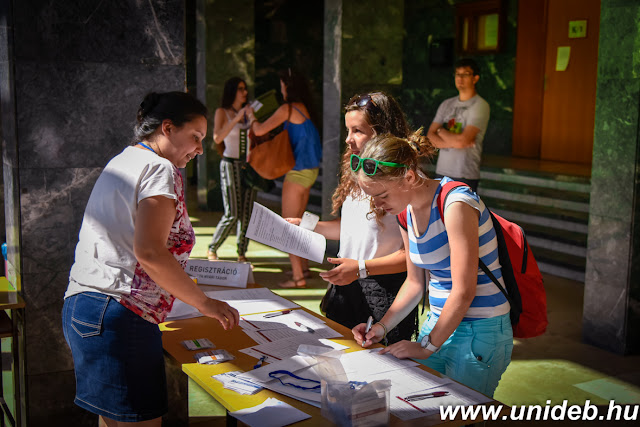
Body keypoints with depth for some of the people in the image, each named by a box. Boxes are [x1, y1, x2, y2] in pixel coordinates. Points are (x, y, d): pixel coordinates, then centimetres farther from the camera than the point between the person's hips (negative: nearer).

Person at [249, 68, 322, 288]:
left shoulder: (288, 109, -15)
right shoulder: (303, 107, 9)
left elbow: (259, 131, -17)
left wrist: (251, 116, 3)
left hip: (298, 171, -9)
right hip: (310, 170, 9)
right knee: (299, 221, 21)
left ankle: (297, 276, -3)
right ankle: (303, 266, 32)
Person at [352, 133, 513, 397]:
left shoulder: (456, 204, -22)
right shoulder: (407, 211, 4)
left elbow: (463, 292, -21)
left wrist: (427, 346, -15)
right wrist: (382, 326, 3)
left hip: (480, 331, -7)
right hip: (439, 322, 7)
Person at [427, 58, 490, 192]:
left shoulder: (480, 106, -8)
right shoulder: (446, 104, 12)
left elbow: (462, 140, -19)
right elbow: (430, 137, 3)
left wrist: (441, 131, -1)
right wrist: (454, 142, -13)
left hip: (465, 176, -6)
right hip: (441, 172, 6)